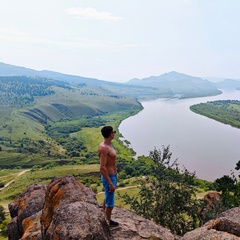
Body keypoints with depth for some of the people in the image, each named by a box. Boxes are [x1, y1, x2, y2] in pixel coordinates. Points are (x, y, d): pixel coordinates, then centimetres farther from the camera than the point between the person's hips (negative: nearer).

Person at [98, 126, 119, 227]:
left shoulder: (107, 145, 6)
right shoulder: (104, 147, -26)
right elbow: (102, 168, -27)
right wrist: (110, 183, -25)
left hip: (112, 176, 10)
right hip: (109, 178, -10)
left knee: (107, 199, 24)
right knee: (110, 204, 4)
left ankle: (105, 220, 41)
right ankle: (108, 224, 20)